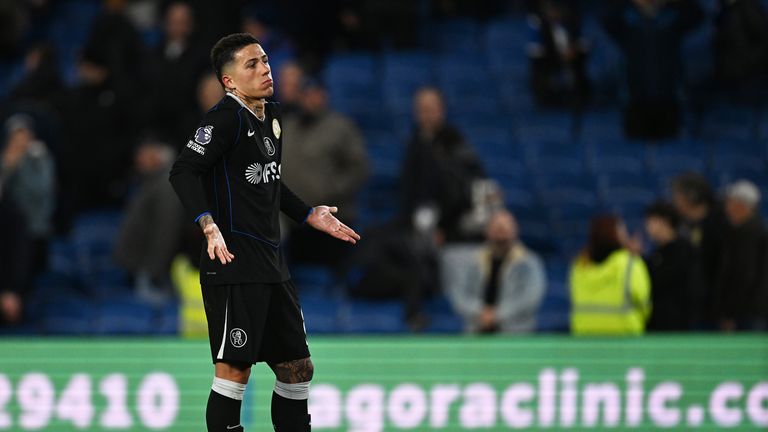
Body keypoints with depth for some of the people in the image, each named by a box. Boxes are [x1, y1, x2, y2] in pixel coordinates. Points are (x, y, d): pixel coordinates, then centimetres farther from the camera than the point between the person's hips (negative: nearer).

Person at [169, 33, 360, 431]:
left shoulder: (271, 117, 15)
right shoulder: (226, 117, -12)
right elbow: (184, 171, -21)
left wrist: (309, 215, 27)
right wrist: (209, 224, -32)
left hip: (271, 262, 9)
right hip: (234, 260, -9)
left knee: (297, 367, 11)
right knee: (235, 366, -10)